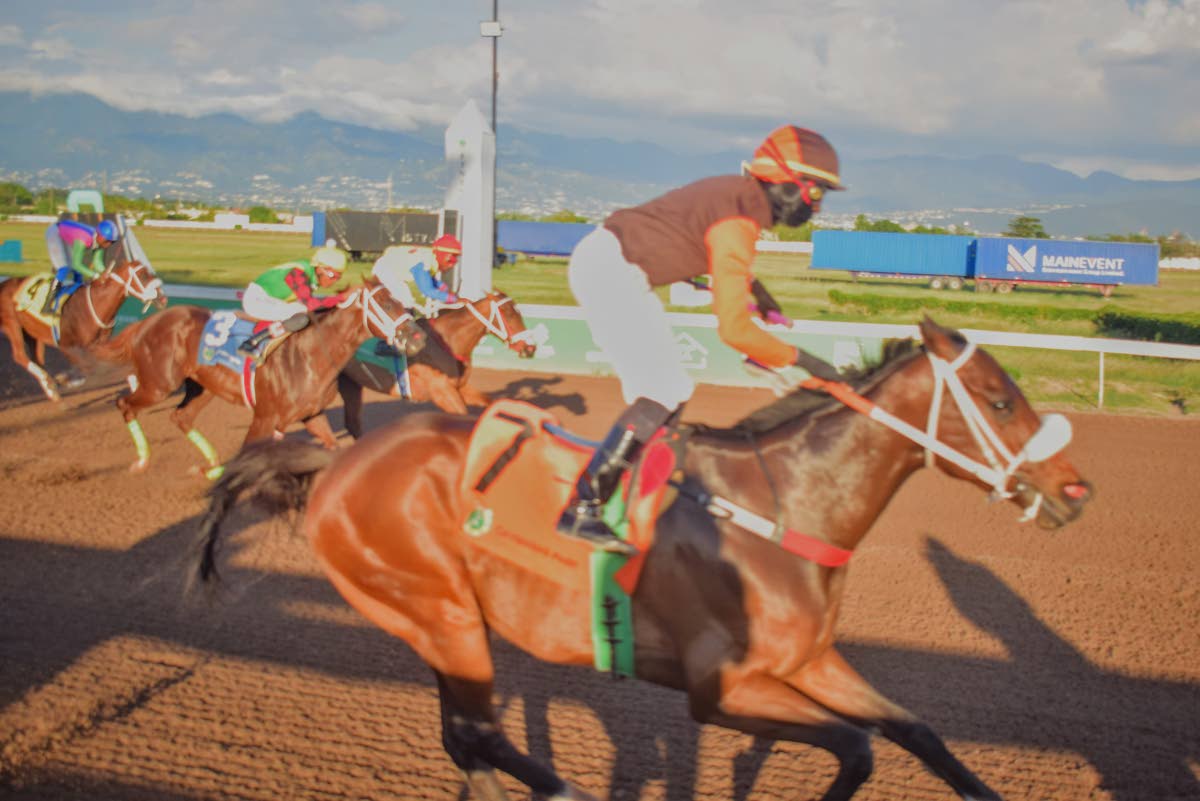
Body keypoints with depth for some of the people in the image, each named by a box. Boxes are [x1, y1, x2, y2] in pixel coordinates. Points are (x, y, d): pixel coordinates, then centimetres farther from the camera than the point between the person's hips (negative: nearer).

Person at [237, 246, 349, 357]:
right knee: (301, 318, -28)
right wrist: (342, 297, -35)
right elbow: (309, 304, -35)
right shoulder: (298, 273, -26)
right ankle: (251, 342, -22)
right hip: (256, 301, -10)